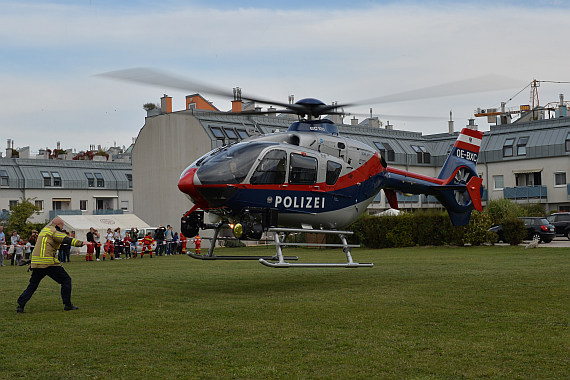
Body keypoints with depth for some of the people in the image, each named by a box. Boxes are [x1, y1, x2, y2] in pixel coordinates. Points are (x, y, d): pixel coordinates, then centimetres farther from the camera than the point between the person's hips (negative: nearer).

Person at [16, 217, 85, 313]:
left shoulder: (44, 230, 23)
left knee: (32, 285, 15)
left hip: (36, 261, 8)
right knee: (66, 280, 3)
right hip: (48, 262, -8)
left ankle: (20, 305, 7)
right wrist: (80, 243, -27)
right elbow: (66, 239, -19)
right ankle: (67, 304, 2)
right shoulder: (53, 231, -5)